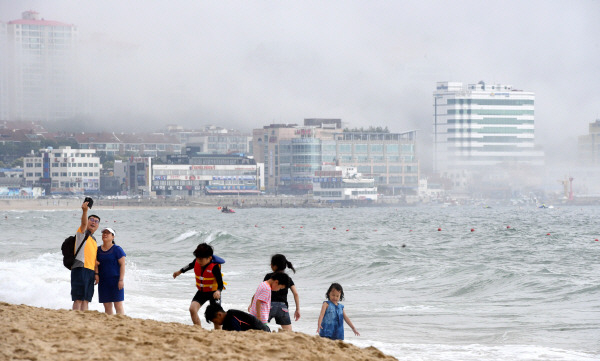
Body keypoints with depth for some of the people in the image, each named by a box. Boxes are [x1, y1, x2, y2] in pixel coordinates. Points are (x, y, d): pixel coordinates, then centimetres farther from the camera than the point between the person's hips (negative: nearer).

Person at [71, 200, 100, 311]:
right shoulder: (82, 232, 2)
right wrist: (84, 211, -38)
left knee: (86, 300, 8)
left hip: (90, 271, 8)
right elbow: (84, 223, -19)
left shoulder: (94, 240, 24)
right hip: (80, 268, -8)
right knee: (78, 299, -11)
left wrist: (96, 273, 16)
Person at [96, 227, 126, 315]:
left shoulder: (117, 249, -4)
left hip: (115, 280, -5)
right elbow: (96, 265, 19)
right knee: (107, 307, 5)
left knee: (118, 306, -8)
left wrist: (121, 280, -14)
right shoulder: (98, 250, 11)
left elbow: (122, 265, -7)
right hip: (103, 281, 5)